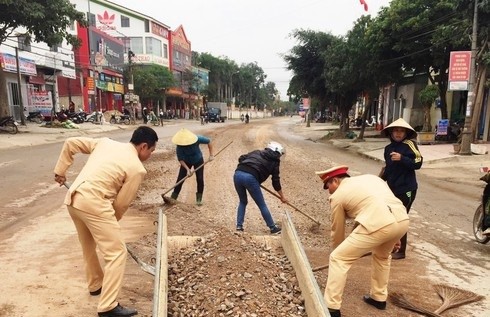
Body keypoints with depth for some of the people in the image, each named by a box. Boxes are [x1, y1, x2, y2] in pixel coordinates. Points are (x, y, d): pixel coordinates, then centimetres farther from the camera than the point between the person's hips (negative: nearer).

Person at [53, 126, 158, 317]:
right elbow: (121, 203, -1)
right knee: (117, 252, 0)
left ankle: (96, 285, 46)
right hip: (93, 203, -8)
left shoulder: (106, 142, 14)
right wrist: (112, 221, 17)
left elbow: (71, 143, 18)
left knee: (89, 246, 27)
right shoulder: (137, 169, -4)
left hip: (72, 198, 9)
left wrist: (60, 170, 24)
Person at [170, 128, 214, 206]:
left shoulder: (197, 139, -33)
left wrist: (211, 154, -20)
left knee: (200, 179, -2)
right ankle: (173, 198, 9)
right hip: (186, 162, 0)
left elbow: (209, 141, -18)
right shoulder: (179, 146, -32)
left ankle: (199, 198, 16)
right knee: (180, 179, -2)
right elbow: (180, 159, -24)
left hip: (198, 161, 0)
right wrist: (187, 169, -35)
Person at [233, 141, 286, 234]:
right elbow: (276, 182, 21)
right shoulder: (274, 162, 17)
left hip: (237, 174, 5)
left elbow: (241, 158, 20)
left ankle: (239, 226, 23)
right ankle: (273, 228, 23)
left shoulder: (257, 152, 28)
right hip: (250, 178, -4)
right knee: (262, 205, 11)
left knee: (243, 201, 26)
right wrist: (282, 197, 32)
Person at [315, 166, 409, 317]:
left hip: (378, 224, -7)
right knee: (382, 255, 36)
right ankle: (379, 298, 46)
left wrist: (336, 253, 39)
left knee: (338, 259, 7)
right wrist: (393, 237, 35)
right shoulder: (370, 177, 30)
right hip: (402, 220, 7)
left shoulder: (338, 195, 14)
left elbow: (337, 230, 22)